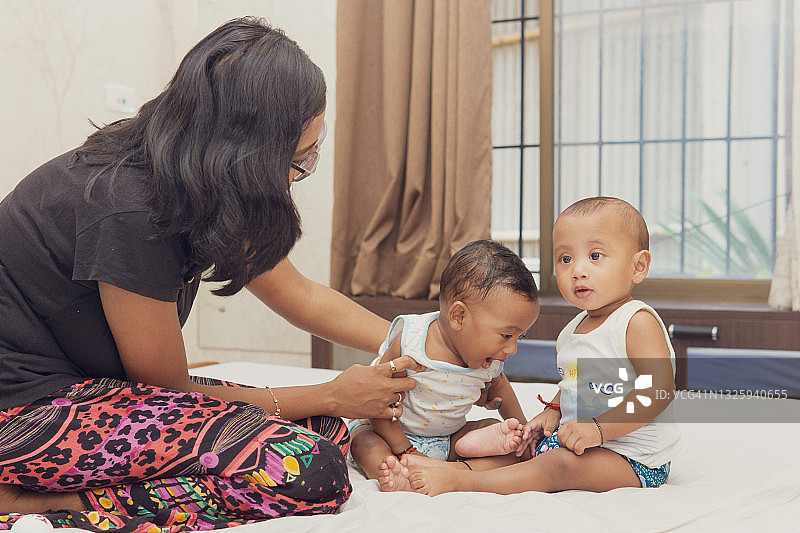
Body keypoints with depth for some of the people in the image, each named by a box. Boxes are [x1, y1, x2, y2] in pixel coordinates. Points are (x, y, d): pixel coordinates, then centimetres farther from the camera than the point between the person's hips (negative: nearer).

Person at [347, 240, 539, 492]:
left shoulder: (490, 363, -12)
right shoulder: (409, 342, -30)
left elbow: (498, 386, 14)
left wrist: (521, 430, 19)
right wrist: (403, 450, -25)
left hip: (448, 437, 5)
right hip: (395, 431, -4)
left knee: (494, 427, -12)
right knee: (365, 443, -32)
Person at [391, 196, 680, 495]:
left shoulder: (638, 322, -17)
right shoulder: (572, 331, 12)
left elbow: (659, 391, -26)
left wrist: (598, 428, -30)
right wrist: (553, 413, 5)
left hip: (634, 459, -9)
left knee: (561, 465, -29)